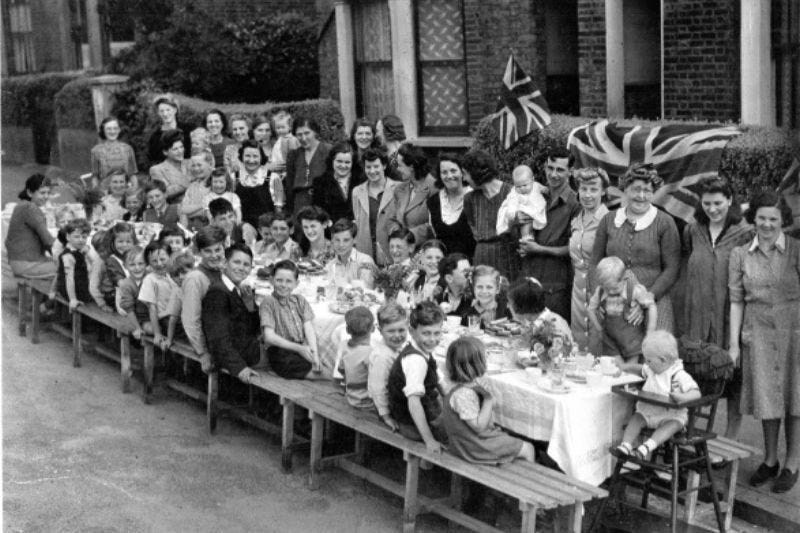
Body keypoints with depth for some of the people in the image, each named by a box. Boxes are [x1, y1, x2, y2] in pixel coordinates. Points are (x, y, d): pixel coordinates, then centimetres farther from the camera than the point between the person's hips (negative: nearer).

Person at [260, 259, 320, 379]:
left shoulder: (299, 301, 16)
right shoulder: (269, 302, -1)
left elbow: (309, 329, 5)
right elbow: (269, 336, -10)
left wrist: (314, 353, -14)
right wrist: (299, 348, -18)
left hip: (303, 348, 6)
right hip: (281, 353, -6)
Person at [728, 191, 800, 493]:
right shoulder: (740, 255, 3)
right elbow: (736, 301, 5)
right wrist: (734, 343, 3)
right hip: (758, 332, 2)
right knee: (766, 397, 11)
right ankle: (770, 461, 27)